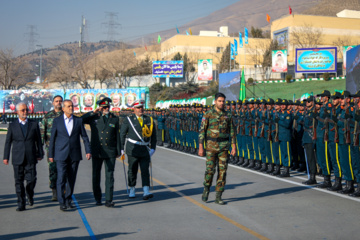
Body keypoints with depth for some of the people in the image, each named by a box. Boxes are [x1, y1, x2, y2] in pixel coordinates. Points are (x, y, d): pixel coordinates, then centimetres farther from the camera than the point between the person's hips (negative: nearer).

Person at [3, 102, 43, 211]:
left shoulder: (34, 125, 7)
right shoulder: (12, 126, 6)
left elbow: (38, 141, 9)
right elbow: (8, 142, 6)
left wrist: (40, 154, 4)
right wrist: (6, 157, 1)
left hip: (31, 158, 0)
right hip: (17, 158, 0)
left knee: (31, 179, -2)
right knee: (19, 181, -1)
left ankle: (30, 194, 29)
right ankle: (21, 204, 5)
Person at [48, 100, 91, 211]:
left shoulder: (78, 120, 6)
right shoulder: (57, 121, 2)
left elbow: (84, 137, 7)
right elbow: (52, 138, 5)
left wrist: (88, 151, -3)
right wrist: (51, 155, 3)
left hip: (74, 155, 2)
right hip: (61, 155, -2)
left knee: (71, 179, 7)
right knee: (61, 178, -8)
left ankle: (68, 200, 20)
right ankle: (62, 203, -3)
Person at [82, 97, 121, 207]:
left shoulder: (114, 119, 7)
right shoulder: (94, 118, 4)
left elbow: (117, 135, 10)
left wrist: (118, 151, 7)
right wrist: (93, 112, -6)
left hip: (110, 152, 0)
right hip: (97, 152, 0)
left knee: (109, 176, -3)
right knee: (96, 176, 8)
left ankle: (108, 200, 0)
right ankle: (98, 199, 21)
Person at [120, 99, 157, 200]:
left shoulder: (149, 120, 8)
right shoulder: (129, 120, 1)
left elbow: (153, 135, 10)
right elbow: (122, 134, 4)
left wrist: (153, 148, 2)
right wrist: (121, 148, 0)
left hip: (145, 150, 1)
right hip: (133, 149, -1)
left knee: (145, 171, -7)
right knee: (132, 170, 8)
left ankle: (146, 192, -13)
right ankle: (132, 190, 25)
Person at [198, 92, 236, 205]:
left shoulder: (228, 115, 7)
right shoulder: (208, 115, -2)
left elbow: (232, 132, 11)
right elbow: (202, 131, -3)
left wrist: (233, 147, 3)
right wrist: (201, 147, -9)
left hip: (224, 146, 3)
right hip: (211, 146, -2)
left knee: (222, 170, 0)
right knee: (210, 169, -8)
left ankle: (218, 197, 7)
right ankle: (206, 189, 20)